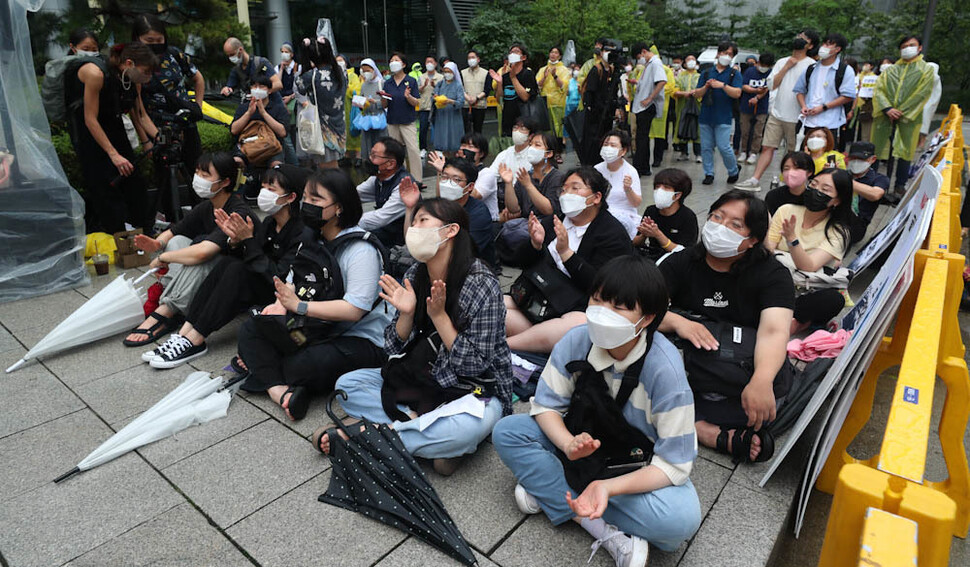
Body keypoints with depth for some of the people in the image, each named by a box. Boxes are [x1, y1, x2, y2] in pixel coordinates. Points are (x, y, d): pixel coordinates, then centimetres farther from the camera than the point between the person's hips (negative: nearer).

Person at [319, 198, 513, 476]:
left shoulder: (482, 284, -18)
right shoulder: (414, 276, -2)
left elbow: (475, 365, -18)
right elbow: (394, 350, 0)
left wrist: (439, 316, -23)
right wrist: (406, 313, -19)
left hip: (475, 390, -5)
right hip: (422, 381, 5)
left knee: (468, 427, -38)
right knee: (347, 385, -6)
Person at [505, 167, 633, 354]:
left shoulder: (613, 234, -4)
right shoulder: (553, 222, 14)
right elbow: (520, 260, 11)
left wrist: (565, 252, -23)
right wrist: (535, 244, -12)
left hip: (579, 309, -5)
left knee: (577, 325, -40)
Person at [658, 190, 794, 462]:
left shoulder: (772, 274, -6)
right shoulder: (681, 263, -1)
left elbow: (774, 331, -24)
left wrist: (761, 381, -44)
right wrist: (677, 322, -35)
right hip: (685, 364, 2)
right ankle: (722, 437, -26)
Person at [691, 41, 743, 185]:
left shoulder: (734, 74, 6)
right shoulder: (706, 73, 13)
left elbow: (737, 93, -7)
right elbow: (697, 94, 8)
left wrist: (723, 85, -19)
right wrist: (706, 87, -12)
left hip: (723, 117, -3)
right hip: (705, 116, 3)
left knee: (724, 147, -8)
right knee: (706, 147, 4)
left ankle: (734, 171, 13)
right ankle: (709, 174, 15)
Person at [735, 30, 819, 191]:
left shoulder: (811, 65, -2)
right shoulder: (781, 62, 13)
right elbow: (771, 85, 2)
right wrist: (786, 67, -4)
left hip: (796, 117, -3)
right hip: (776, 114, 3)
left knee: (794, 153, 7)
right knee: (767, 147, -2)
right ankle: (754, 180, -5)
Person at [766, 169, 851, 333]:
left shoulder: (837, 231, -6)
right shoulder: (786, 211, -1)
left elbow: (808, 267, -22)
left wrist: (791, 238, -38)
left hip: (807, 293, -2)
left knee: (834, 299, -34)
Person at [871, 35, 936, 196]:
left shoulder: (926, 70, 10)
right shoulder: (890, 70, 17)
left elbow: (921, 94, -1)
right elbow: (878, 90, 4)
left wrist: (900, 112, -11)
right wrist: (888, 109, -13)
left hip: (908, 119, -2)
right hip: (885, 117, 2)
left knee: (904, 153, -3)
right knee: (882, 151, -1)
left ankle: (899, 188, 3)